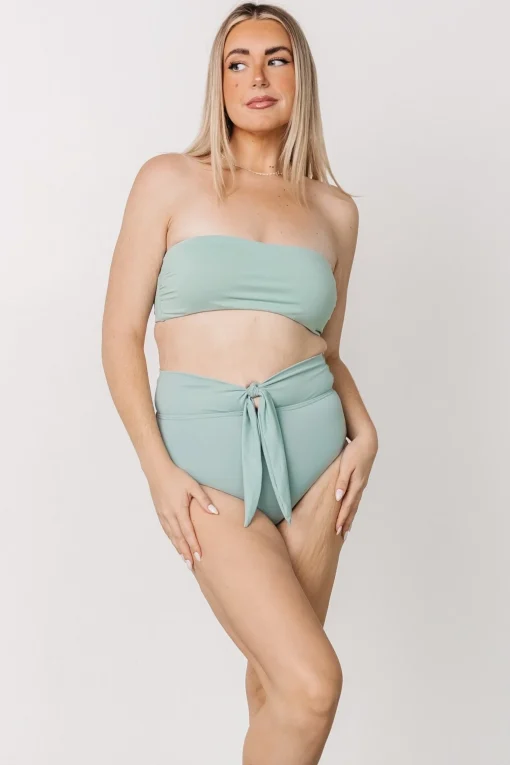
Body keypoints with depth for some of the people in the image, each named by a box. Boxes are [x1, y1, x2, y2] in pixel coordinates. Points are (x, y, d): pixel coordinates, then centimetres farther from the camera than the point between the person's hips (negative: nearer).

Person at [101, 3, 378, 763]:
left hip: (311, 441, 4)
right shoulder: (170, 180, 0)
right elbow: (121, 334, -2)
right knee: (313, 683, -11)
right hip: (207, 452, -3)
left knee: (279, 669, 14)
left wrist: (363, 430, -1)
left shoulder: (335, 209, 9)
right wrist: (158, 469, -11)